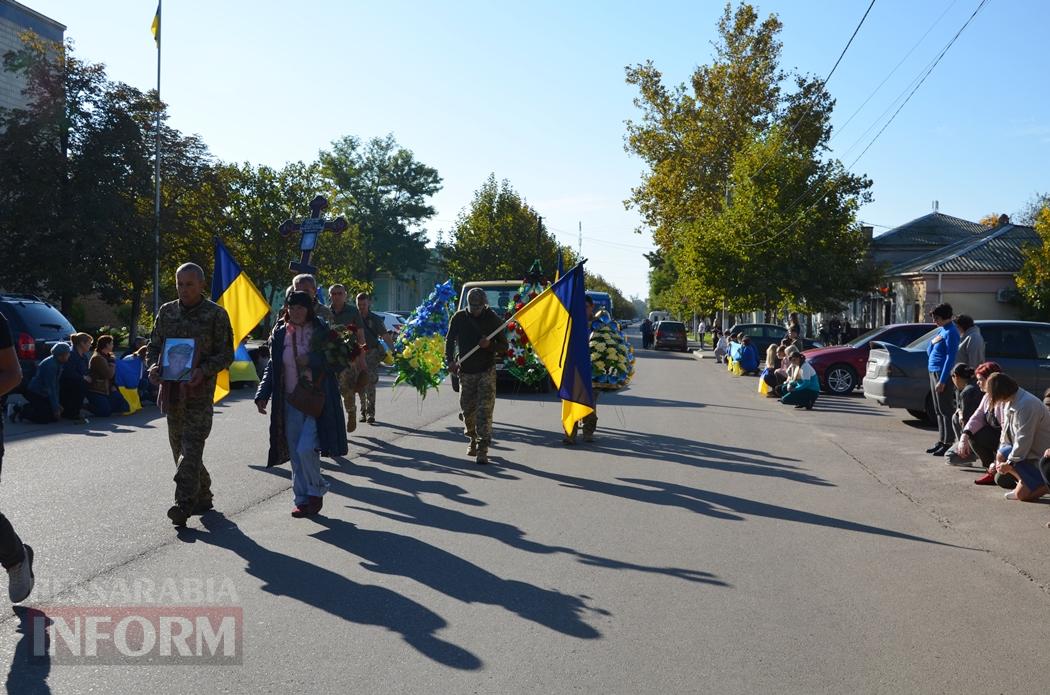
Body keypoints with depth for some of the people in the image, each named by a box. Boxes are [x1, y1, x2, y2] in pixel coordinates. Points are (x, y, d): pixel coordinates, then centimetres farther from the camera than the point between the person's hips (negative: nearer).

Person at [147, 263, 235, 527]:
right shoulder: (166, 312, 12)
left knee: (192, 447, -12)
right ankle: (202, 496, 25)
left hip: (200, 391, -5)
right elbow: (154, 346, 17)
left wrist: (203, 371, -20)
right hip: (171, 389, 6)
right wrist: (153, 366, -5)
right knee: (179, 447, 11)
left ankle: (185, 503, -12)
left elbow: (226, 354, -3)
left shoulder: (216, 314, -2)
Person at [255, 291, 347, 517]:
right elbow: (271, 368, 13)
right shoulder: (280, 334, 6)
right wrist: (263, 395, 3)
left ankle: (316, 492, 8)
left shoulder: (321, 331, -3)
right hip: (291, 403, 4)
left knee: (306, 449, -15)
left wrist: (312, 361, -18)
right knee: (295, 454, 7)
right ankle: (302, 499, 19)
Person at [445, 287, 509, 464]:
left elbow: (504, 346, 1)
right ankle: (473, 440, 33)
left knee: (484, 411, -10)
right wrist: (450, 361, -4)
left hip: (486, 372, -2)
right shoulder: (459, 318, 1)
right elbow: (449, 341, 11)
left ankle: (482, 450, -9)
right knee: (467, 409, 9)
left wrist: (490, 345, -19)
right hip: (465, 372, 3)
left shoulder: (493, 319, -3)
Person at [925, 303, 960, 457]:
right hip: (933, 372, 9)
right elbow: (929, 352, 16)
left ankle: (948, 443, -3)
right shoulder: (941, 330, 15)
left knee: (945, 410, -6)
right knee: (938, 410, 12)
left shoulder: (950, 332, -13)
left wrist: (942, 380, -21)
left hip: (942, 374, -9)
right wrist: (933, 342, -6)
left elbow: (950, 357, -18)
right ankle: (941, 441, 19)